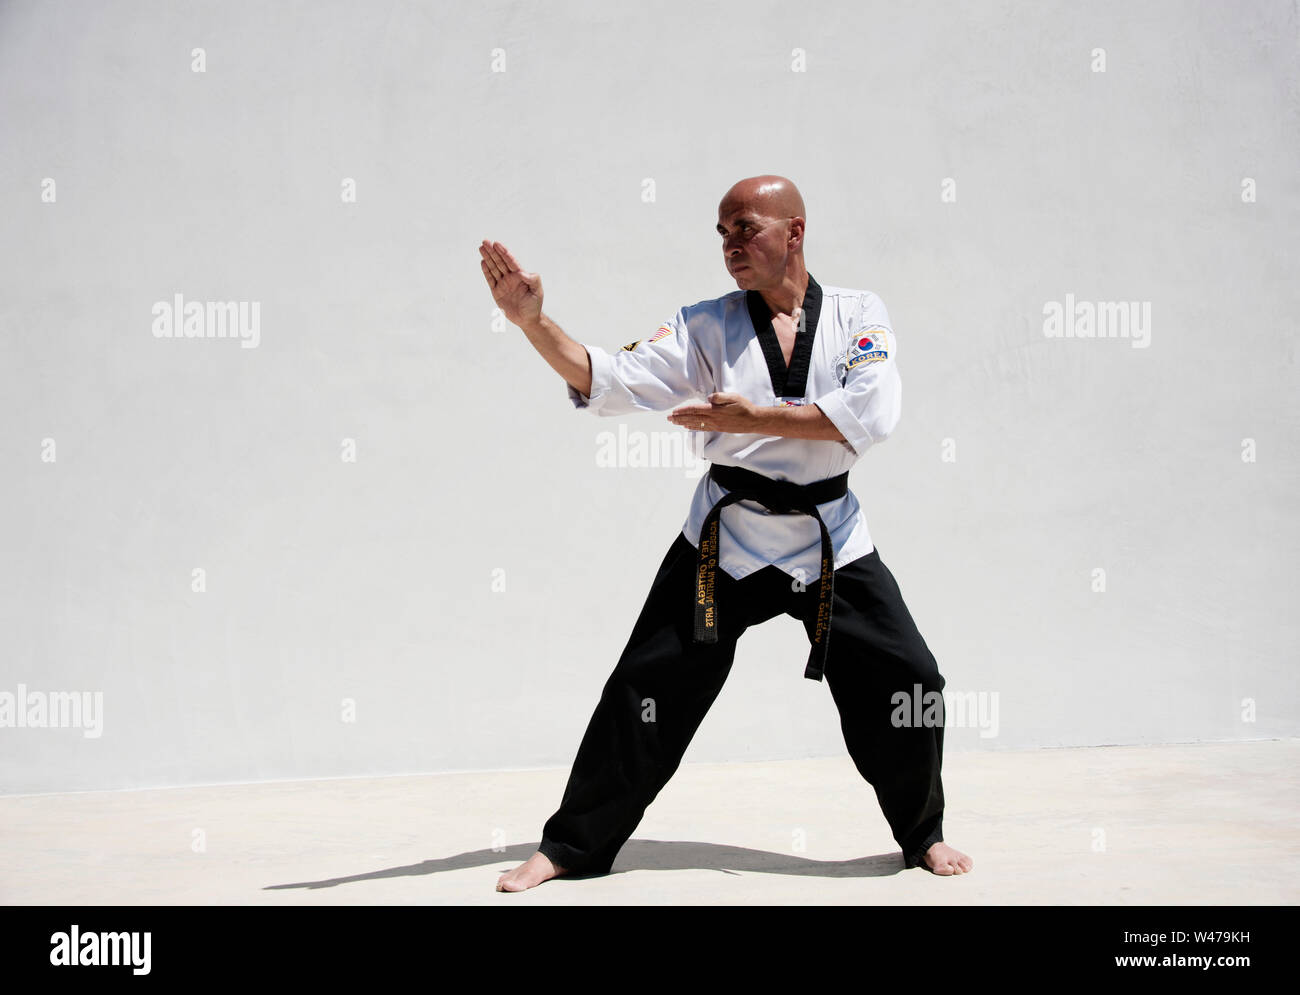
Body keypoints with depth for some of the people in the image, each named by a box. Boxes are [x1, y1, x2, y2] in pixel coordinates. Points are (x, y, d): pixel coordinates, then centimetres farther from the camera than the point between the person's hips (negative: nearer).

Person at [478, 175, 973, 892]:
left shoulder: (859, 316, -3)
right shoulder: (706, 327, -1)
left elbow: (869, 414, -19)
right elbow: (606, 381, -11)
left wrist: (752, 417, -18)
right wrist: (532, 321, -27)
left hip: (831, 540, 0)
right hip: (725, 538, 0)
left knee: (906, 685, -4)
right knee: (649, 687, -3)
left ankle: (922, 834, 22)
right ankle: (572, 846, 11)